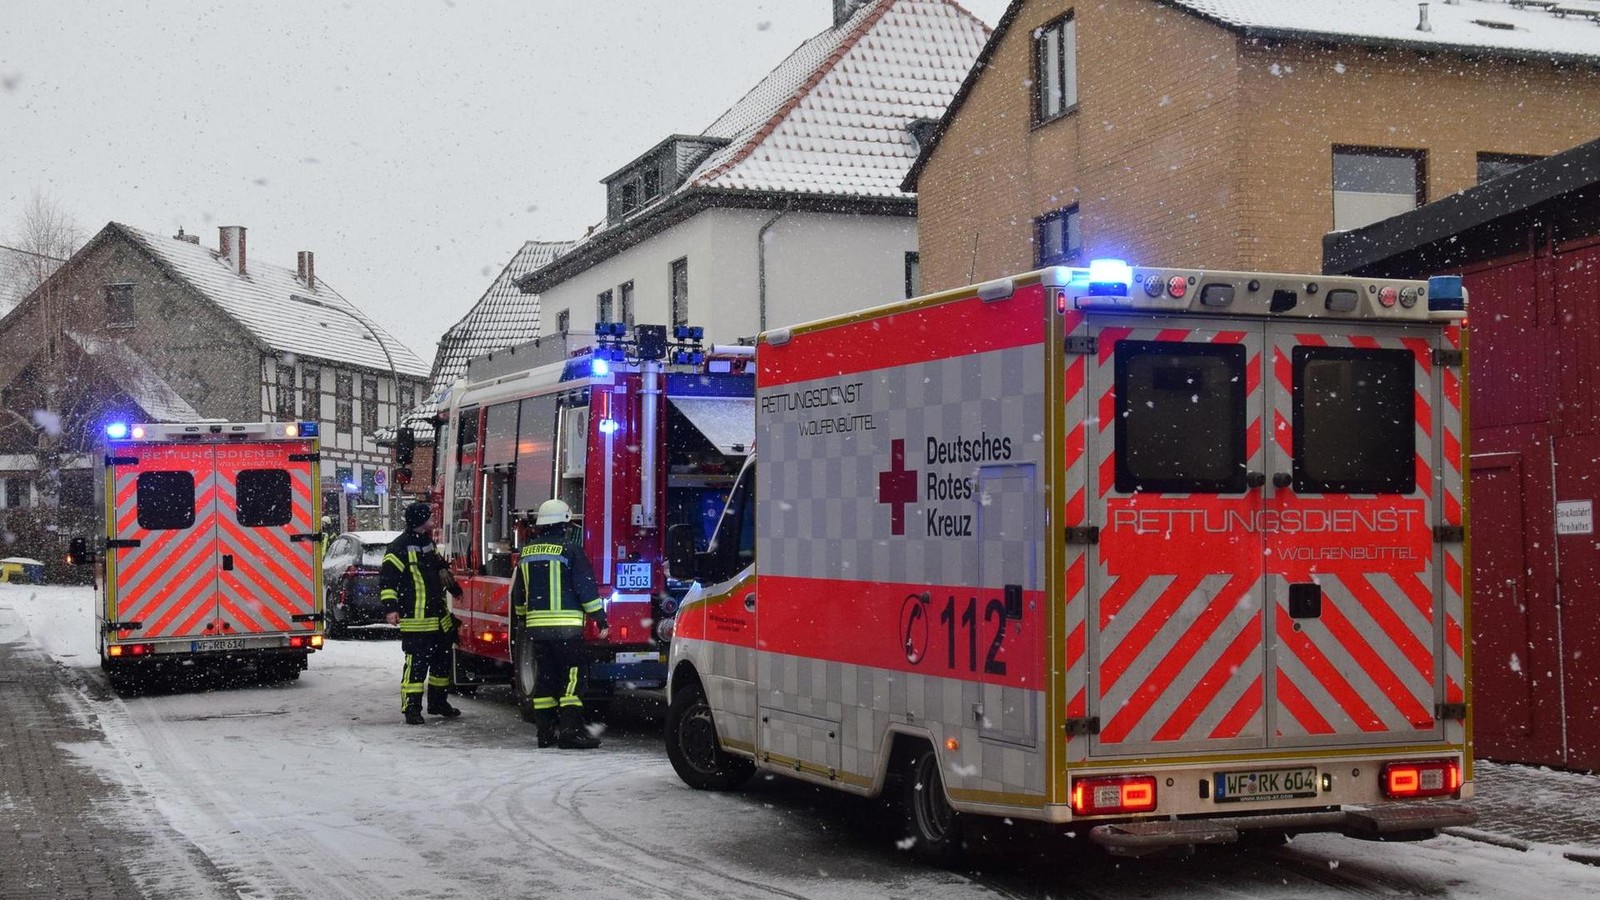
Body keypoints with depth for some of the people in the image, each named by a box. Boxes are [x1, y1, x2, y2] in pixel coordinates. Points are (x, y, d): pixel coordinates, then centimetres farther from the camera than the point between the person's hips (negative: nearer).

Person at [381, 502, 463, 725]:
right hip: (415, 621, -9)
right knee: (416, 663, -10)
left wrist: (455, 590, 40)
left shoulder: (428, 542, 14)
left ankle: (438, 702, 28)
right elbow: (387, 579, -17)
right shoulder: (399, 548, -14)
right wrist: (390, 607, -25)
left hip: (439, 617, 9)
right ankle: (411, 708, -6)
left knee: (442, 659, 16)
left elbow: (440, 569, 31)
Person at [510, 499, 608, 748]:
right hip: (566, 625, -6)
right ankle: (570, 728, -13)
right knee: (570, 676, -5)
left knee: (545, 676, 11)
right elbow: (586, 586, -9)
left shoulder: (527, 552, 12)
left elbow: (518, 592, 20)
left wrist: (523, 616, 33)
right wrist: (599, 616, -4)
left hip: (536, 625, 6)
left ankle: (546, 729, 13)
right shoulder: (569, 549, -7)